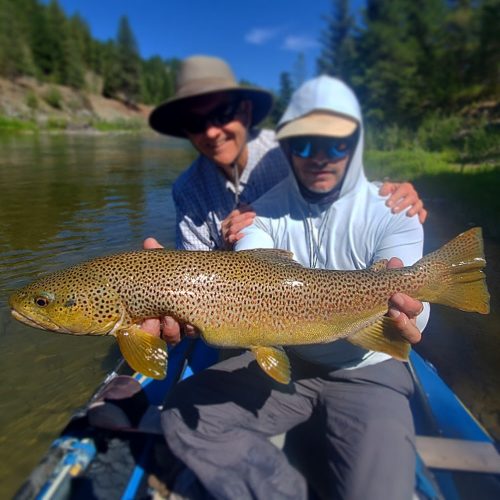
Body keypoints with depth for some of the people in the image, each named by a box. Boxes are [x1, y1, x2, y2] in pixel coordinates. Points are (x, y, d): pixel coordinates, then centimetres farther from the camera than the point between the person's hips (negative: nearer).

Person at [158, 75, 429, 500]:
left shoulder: (391, 214, -11)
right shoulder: (267, 210, -5)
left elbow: (405, 304, -23)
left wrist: (400, 313, -47)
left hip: (366, 371, -1)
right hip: (284, 360, 2)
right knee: (185, 414, -10)